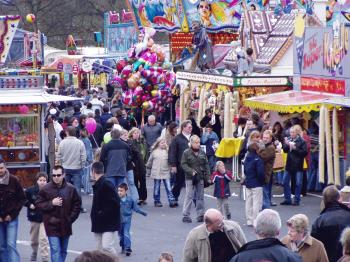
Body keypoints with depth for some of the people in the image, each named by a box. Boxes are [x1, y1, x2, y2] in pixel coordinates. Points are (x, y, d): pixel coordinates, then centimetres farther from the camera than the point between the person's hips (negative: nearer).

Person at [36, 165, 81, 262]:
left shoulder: (70, 189, -2)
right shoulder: (46, 189, -8)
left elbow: (77, 204, 9)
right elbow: (38, 204, -3)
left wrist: (71, 218, 0)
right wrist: (51, 203, -17)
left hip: (65, 225, 3)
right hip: (52, 225, -3)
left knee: (63, 251, 15)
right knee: (55, 250, -11)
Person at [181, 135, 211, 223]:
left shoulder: (202, 153, 9)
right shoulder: (186, 153, -3)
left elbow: (206, 165, 11)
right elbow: (183, 164, -7)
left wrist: (207, 175, 2)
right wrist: (191, 171, -18)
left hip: (200, 178, 4)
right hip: (190, 178, -4)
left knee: (200, 196, 9)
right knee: (189, 196, -6)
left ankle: (200, 215, 16)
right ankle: (185, 215, -2)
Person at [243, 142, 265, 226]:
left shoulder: (247, 159, 5)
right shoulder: (258, 160, -18)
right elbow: (260, 173, -21)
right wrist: (262, 180, -5)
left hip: (248, 183, 8)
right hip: (256, 184, -8)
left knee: (248, 202, 13)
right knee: (256, 203, -3)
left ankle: (249, 221, 19)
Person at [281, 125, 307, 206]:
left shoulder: (301, 141, -10)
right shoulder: (289, 139, 4)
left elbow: (305, 152, -16)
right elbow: (285, 150, 9)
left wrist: (295, 148, -21)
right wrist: (286, 144, -10)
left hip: (298, 165, -5)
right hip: (289, 163, 6)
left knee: (298, 183, 2)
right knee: (285, 182, 7)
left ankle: (297, 200, 11)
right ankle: (287, 199, 16)